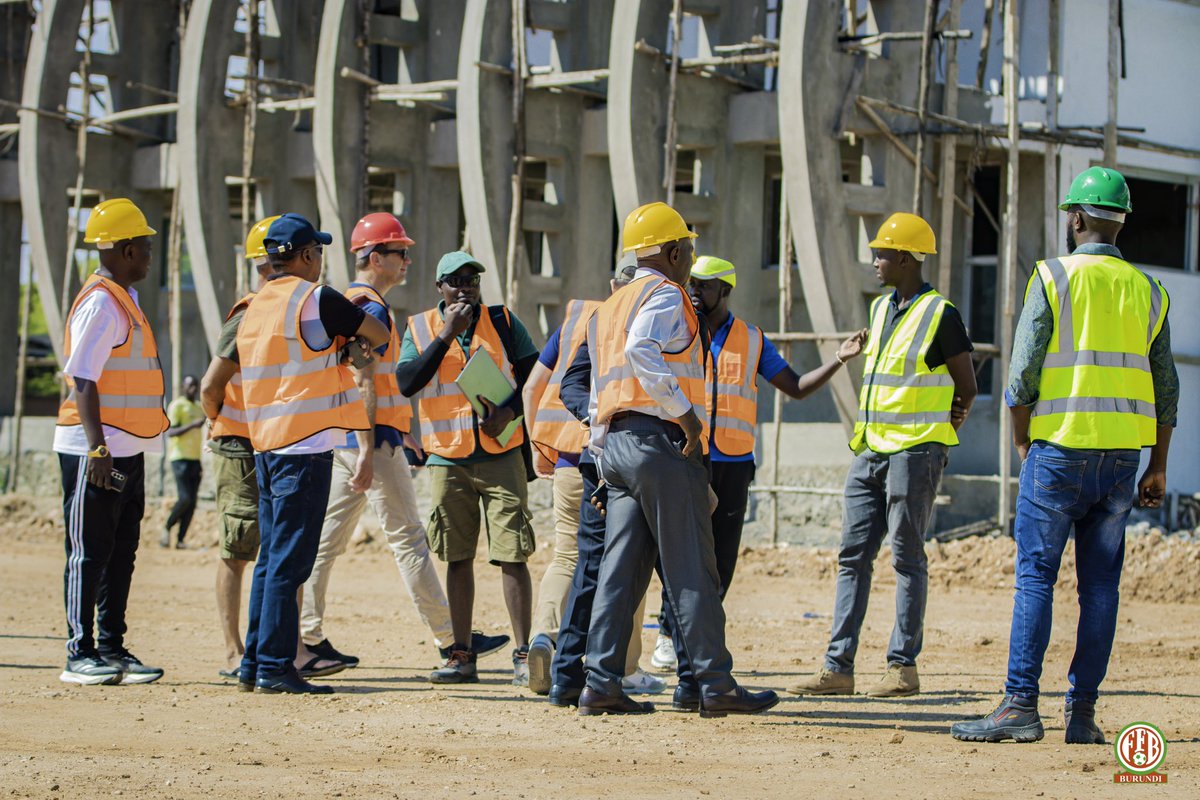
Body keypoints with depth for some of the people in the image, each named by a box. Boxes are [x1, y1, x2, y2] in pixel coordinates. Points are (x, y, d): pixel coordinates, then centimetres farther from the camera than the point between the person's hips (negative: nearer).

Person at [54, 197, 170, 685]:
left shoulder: (124, 299, 16)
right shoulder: (100, 303, -15)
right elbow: (82, 381, -20)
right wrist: (97, 448, -25)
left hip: (127, 449, 10)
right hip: (95, 450, -10)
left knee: (121, 553, 11)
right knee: (90, 553, -5)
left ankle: (111, 649, 16)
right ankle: (80, 655, -2)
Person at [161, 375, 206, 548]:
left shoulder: (199, 408, 18)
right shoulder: (177, 405, -5)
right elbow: (170, 432, -15)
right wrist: (193, 424, -25)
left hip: (195, 459, 7)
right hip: (180, 458, -7)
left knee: (192, 502, 0)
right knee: (185, 498, -17)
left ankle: (180, 540, 2)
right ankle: (167, 528, 3)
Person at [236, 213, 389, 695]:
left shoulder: (256, 307, 13)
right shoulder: (314, 299, -9)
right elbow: (379, 336, -1)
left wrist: (341, 347, 8)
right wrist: (356, 337, 19)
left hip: (265, 443, 8)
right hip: (305, 443, -8)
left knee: (271, 557, 13)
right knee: (290, 560, -8)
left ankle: (254, 664, 15)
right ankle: (275, 668, -9)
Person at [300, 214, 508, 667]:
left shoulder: (344, 304, 18)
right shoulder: (372, 308, -13)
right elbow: (364, 383, -20)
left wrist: (398, 434, 25)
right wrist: (368, 451, -24)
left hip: (342, 441, 10)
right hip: (373, 439, -10)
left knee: (328, 538, 8)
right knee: (407, 539, -7)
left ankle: (307, 638, 8)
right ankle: (449, 639, -4)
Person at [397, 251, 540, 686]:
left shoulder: (502, 321, 4)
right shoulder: (420, 327, 5)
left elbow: (535, 372, 6)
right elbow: (407, 382, -9)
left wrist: (510, 410, -11)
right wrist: (446, 335, -13)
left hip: (500, 453, -2)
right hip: (448, 458, 2)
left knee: (512, 555, -6)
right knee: (458, 557, 6)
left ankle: (523, 655, -3)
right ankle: (462, 655, 13)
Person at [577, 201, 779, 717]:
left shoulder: (611, 307, 23)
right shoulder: (665, 295, -5)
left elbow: (599, 391, 23)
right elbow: (642, 351, -25)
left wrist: (604, 456, 24)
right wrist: (684, 411, -23)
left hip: (614, 442, 9)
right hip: (659, 440, -9)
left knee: (621, 571, 6)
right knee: (691, 572, -6)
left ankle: (601, 683, 1)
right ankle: (715, 684, -5)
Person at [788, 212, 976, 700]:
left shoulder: (940, 314, -8)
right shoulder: (880, 309, 16)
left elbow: (966, 389, -3)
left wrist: (939, 435, 1)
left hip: (914, 453, -8)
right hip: (870, 450, 8)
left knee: (907, 559, -3)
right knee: (853, 556, 3)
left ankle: (903, 666, 2)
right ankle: (838, 667, 3)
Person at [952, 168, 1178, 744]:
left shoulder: (1052, 277, -4)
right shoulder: (1148, 292, 10)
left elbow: (1023, 373, -8)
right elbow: (1165, 389, 10)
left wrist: (1023, 444, 4)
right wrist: (1157, 468, 15)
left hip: (1059, 452, -4)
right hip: (1122, 457, 4)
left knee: (1035, 577, -2)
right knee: (1100, 585, 6)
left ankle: (1021, 705, -7)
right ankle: (1082, 713, 5)